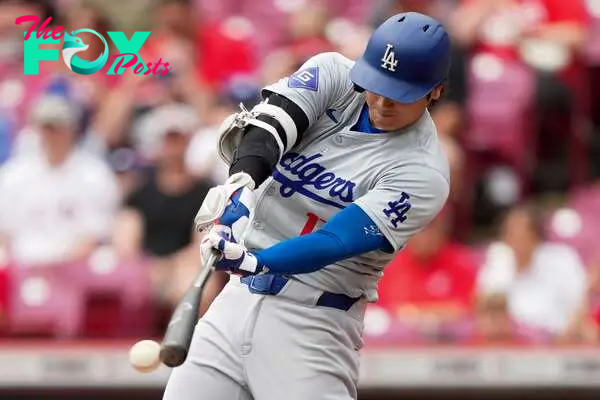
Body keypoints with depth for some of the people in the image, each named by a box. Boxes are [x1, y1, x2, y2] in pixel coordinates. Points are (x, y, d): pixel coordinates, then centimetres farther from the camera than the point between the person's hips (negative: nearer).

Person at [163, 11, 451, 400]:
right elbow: (267, 124, -17)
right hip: (237, 297, 5)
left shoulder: (422, 173, -13)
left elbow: (337, 241, -22)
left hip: (312, 324, -5)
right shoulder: (333, 75, 0)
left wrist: (256, 262, -38)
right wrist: (242, 179, -38)